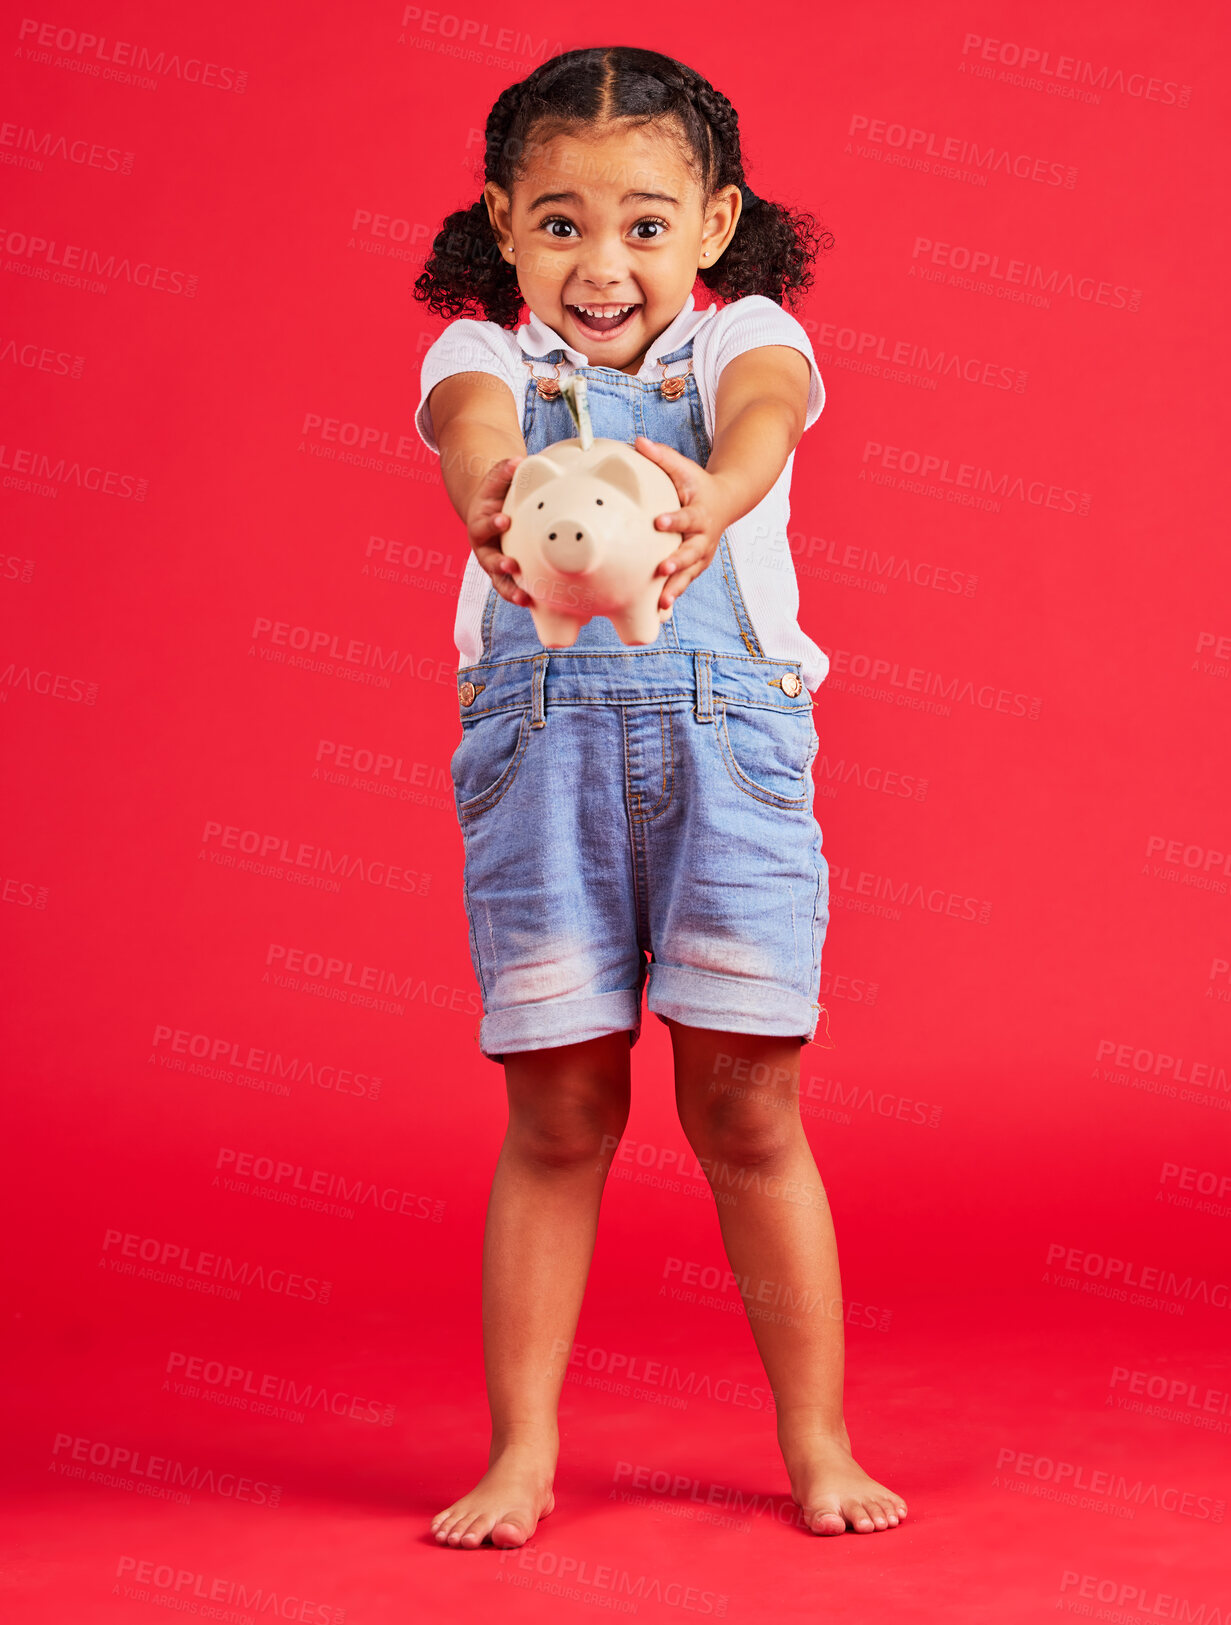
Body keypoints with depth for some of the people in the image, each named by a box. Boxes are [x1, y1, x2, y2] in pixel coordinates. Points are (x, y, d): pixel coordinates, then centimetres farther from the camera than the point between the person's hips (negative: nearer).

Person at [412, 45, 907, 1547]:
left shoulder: (748, 337, 9)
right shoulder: (482, 352, 10)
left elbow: (763, 411, -16)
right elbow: (476, 428, -15)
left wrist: (708, 494, -42)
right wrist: (497, 503, -41)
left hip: (725, 730, 0)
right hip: (539, 738, 1)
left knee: (746, 1108, 1)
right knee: (556, 1113, 3)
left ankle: (817, 1444, 16)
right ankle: (521, 1451, 16)